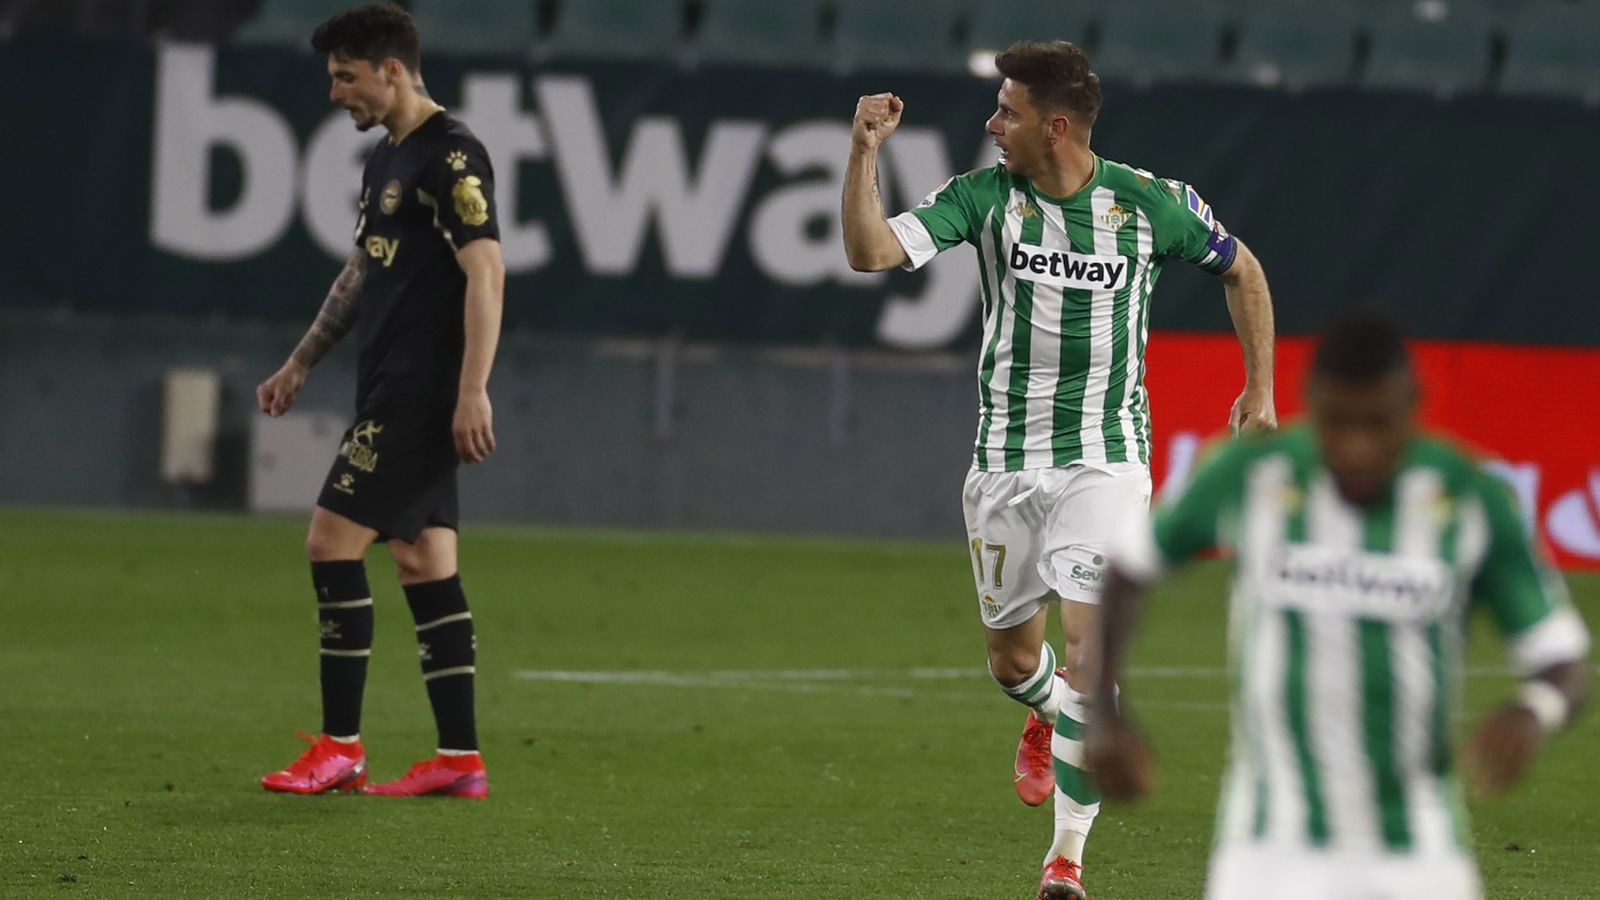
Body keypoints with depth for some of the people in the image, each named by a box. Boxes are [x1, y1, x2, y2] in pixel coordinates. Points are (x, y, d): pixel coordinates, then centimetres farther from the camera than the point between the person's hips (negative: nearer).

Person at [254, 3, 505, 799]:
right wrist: (299, 366, 29)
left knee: (333, 541, -10)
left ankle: (340, 748, -5)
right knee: (424, 561, 7)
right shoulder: (385, 159, 17)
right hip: (390, 391, 10)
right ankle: (459, 760, 7)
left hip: (422, 396, -10)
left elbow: (485, 272, -19)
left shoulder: (451, 155, -13)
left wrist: (473, 392, -24)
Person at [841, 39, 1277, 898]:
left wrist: (1260, 390, 9)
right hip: (1005, 460, 3)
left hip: (1106, 459, -3)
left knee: (1089, 642, -16)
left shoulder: (1150, 203, -6)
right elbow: (871, 251, -14)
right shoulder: (983, 196, -3)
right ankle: (1049, 717, 49)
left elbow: (1242, 269, 11)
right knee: (1010, 657, 11)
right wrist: (864, 151, -24)